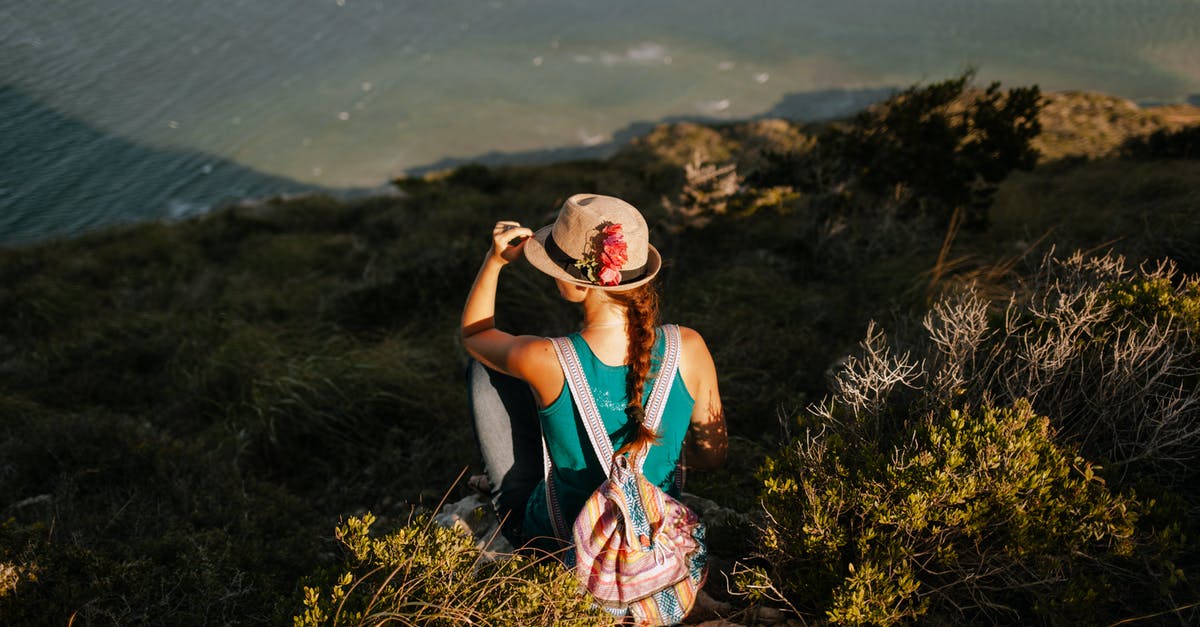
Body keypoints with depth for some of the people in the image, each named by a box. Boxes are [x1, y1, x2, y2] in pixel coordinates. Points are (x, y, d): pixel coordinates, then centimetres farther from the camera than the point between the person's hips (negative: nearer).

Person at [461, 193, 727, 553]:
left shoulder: (545, 362, -30)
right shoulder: (688, 349, -23)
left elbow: (472, 333, -5)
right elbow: (712, 455, -7)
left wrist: (494, 261, -14)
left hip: (555, 541, -3)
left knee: (486, 370, 11)